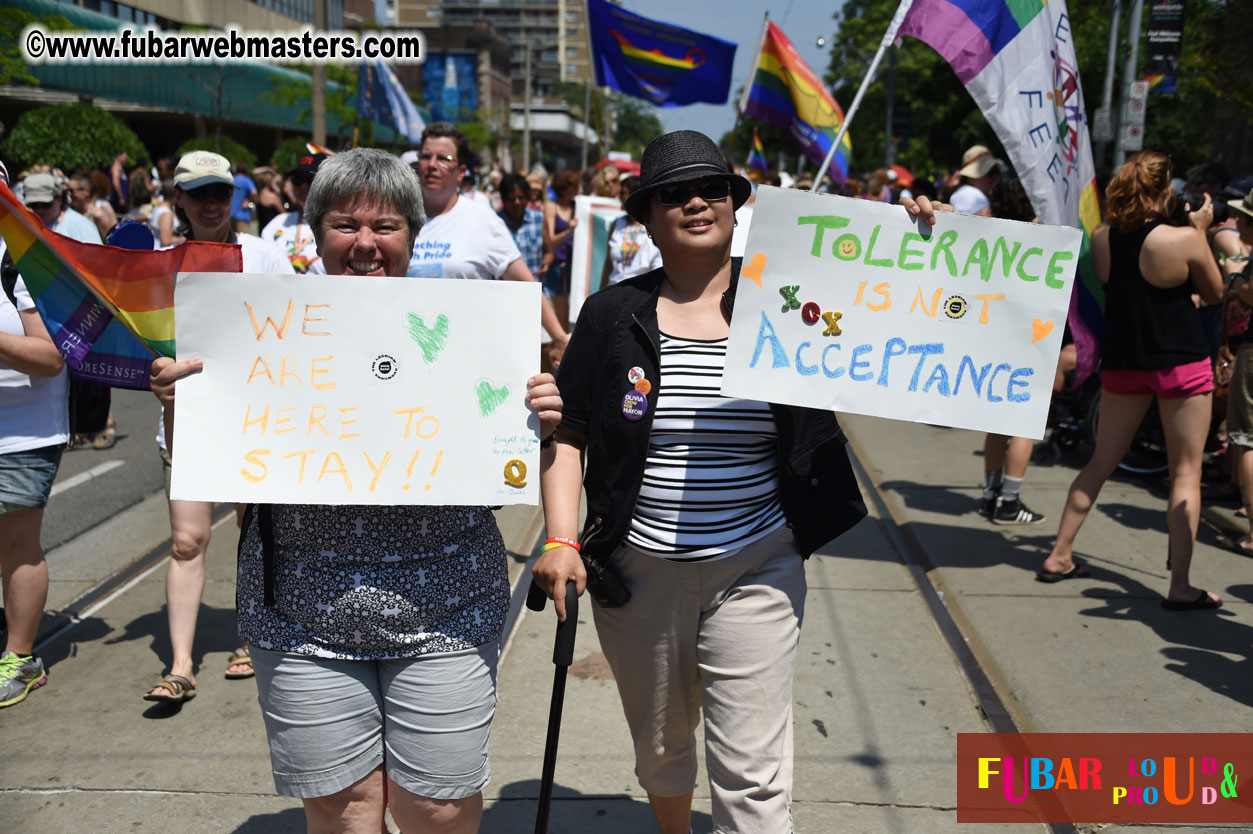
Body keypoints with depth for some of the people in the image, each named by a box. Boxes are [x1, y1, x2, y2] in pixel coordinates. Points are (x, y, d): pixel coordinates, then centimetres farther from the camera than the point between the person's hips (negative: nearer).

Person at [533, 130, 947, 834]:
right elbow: (566, 433, 1)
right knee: (660, 749, 21)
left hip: (756, 571, -1)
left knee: (752, 776, -3)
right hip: (638, 571, 2)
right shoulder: (612, 316, 0)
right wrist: (561, 541, -10)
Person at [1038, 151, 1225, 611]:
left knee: (1101, 463, 16)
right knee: (1186, 472, 3)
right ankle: (1180, 586, 4)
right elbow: (1215, 293, 1)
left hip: (1123, 362, 5)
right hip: (1181, 363, -4)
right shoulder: (1185, 239, -15)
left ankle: (1059, 556, 21)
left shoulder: (1102, 238, -4)